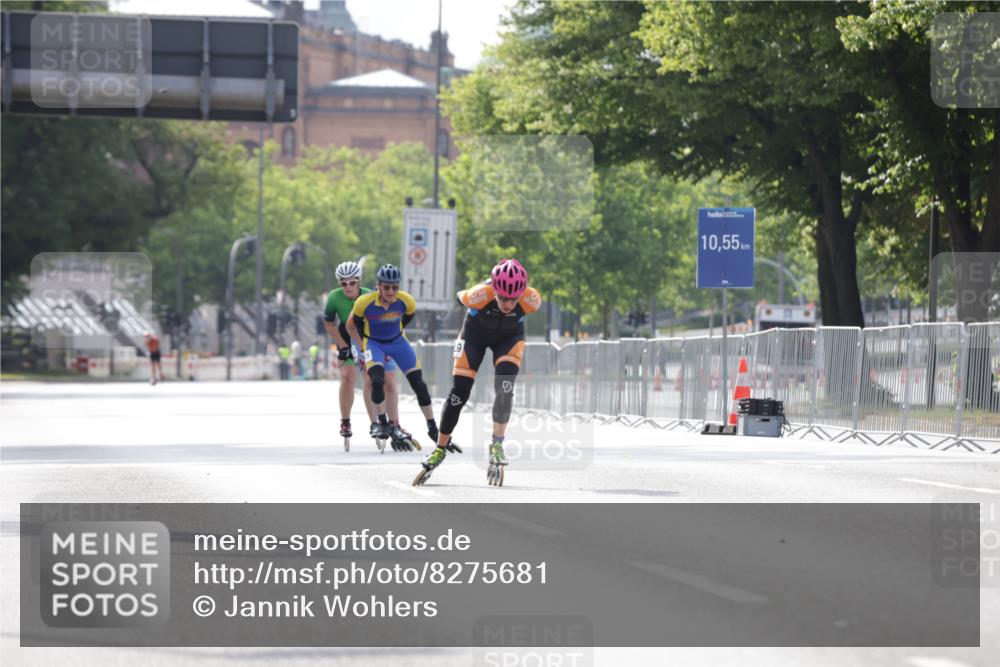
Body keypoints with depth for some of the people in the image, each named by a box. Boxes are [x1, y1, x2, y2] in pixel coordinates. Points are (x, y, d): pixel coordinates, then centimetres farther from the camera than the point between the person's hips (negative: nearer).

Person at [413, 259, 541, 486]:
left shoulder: (530, 300, -35)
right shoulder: (480, 295, -39)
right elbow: (461, 298, -14)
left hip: (510, 336, 1)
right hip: (476, 331, 0)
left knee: (504, 386, -23)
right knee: (459, 391, -3)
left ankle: (497, 446, -12)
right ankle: (441, 448, 14)